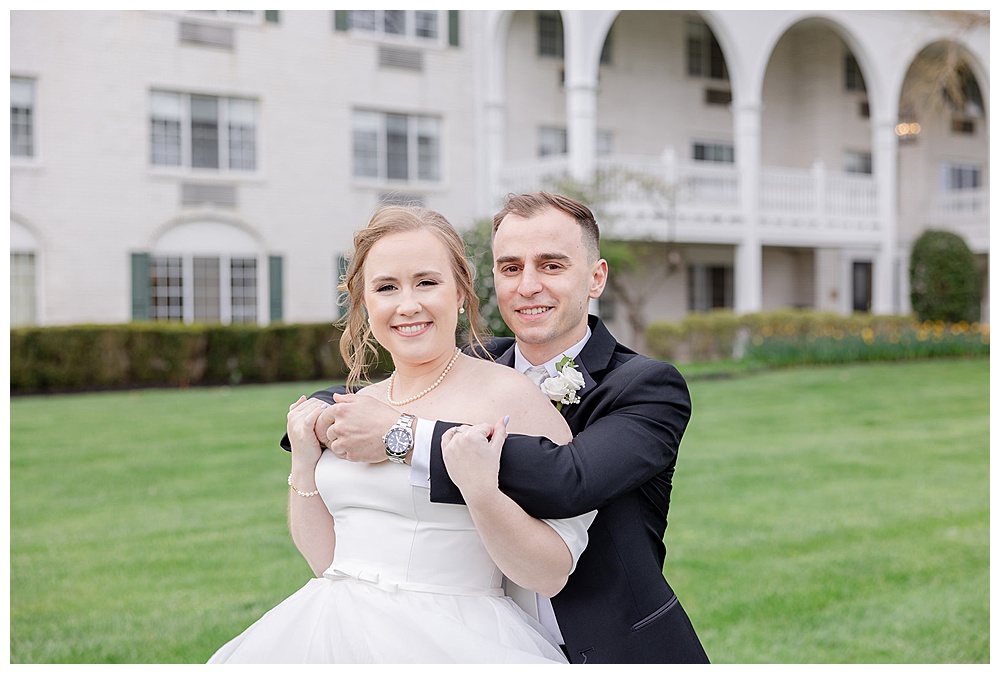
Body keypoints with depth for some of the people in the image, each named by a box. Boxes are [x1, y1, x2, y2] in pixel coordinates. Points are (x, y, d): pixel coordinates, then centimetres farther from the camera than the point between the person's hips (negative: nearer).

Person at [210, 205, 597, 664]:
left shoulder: (510, 397, -10)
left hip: (452, 642, -5)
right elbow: (324, 561, 13)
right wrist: (304, 465, 1)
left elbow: (551, 577, -13)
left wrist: (480, 491, -25)